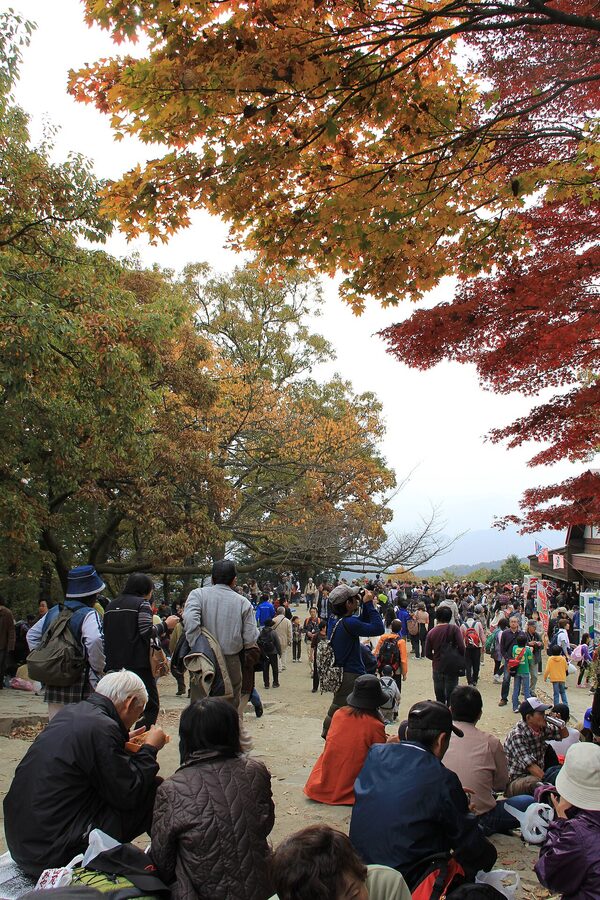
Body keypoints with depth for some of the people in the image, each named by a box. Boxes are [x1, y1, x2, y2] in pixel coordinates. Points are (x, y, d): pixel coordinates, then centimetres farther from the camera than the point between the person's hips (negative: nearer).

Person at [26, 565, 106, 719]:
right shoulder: (88, 615, -12)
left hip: (53, 687, 7)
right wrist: (99, 669, -15)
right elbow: (95, 641, -29)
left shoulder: (53, 612, 11)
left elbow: (31, 635, 20)